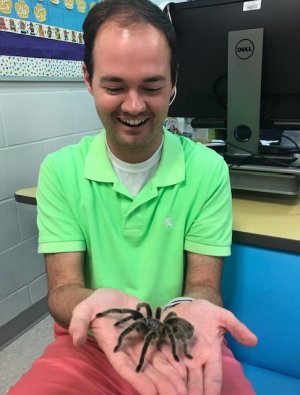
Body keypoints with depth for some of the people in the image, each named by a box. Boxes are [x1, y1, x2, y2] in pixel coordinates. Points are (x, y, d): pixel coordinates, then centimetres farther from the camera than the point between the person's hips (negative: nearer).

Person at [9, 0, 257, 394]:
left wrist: (190, 308, -30)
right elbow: (62, 288, -9)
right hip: (90, 343, 1)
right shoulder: (59, 170, -7)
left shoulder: (208, 170, -10)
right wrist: (98, 304, -31)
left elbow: (203, 284, -7)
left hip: (183, 341, 0)